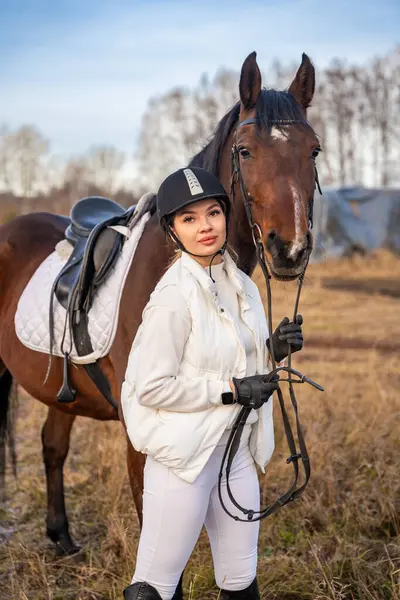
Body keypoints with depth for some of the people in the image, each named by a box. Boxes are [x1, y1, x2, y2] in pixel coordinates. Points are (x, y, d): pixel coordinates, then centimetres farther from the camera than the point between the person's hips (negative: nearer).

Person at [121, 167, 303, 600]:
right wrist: (231, 390, -19)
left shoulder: (241, 283, 5)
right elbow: (151, 387, -20)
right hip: (184, 451, -7)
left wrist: (274, 348, -2)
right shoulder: (174, 295, -18)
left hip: (237, 446, 7)